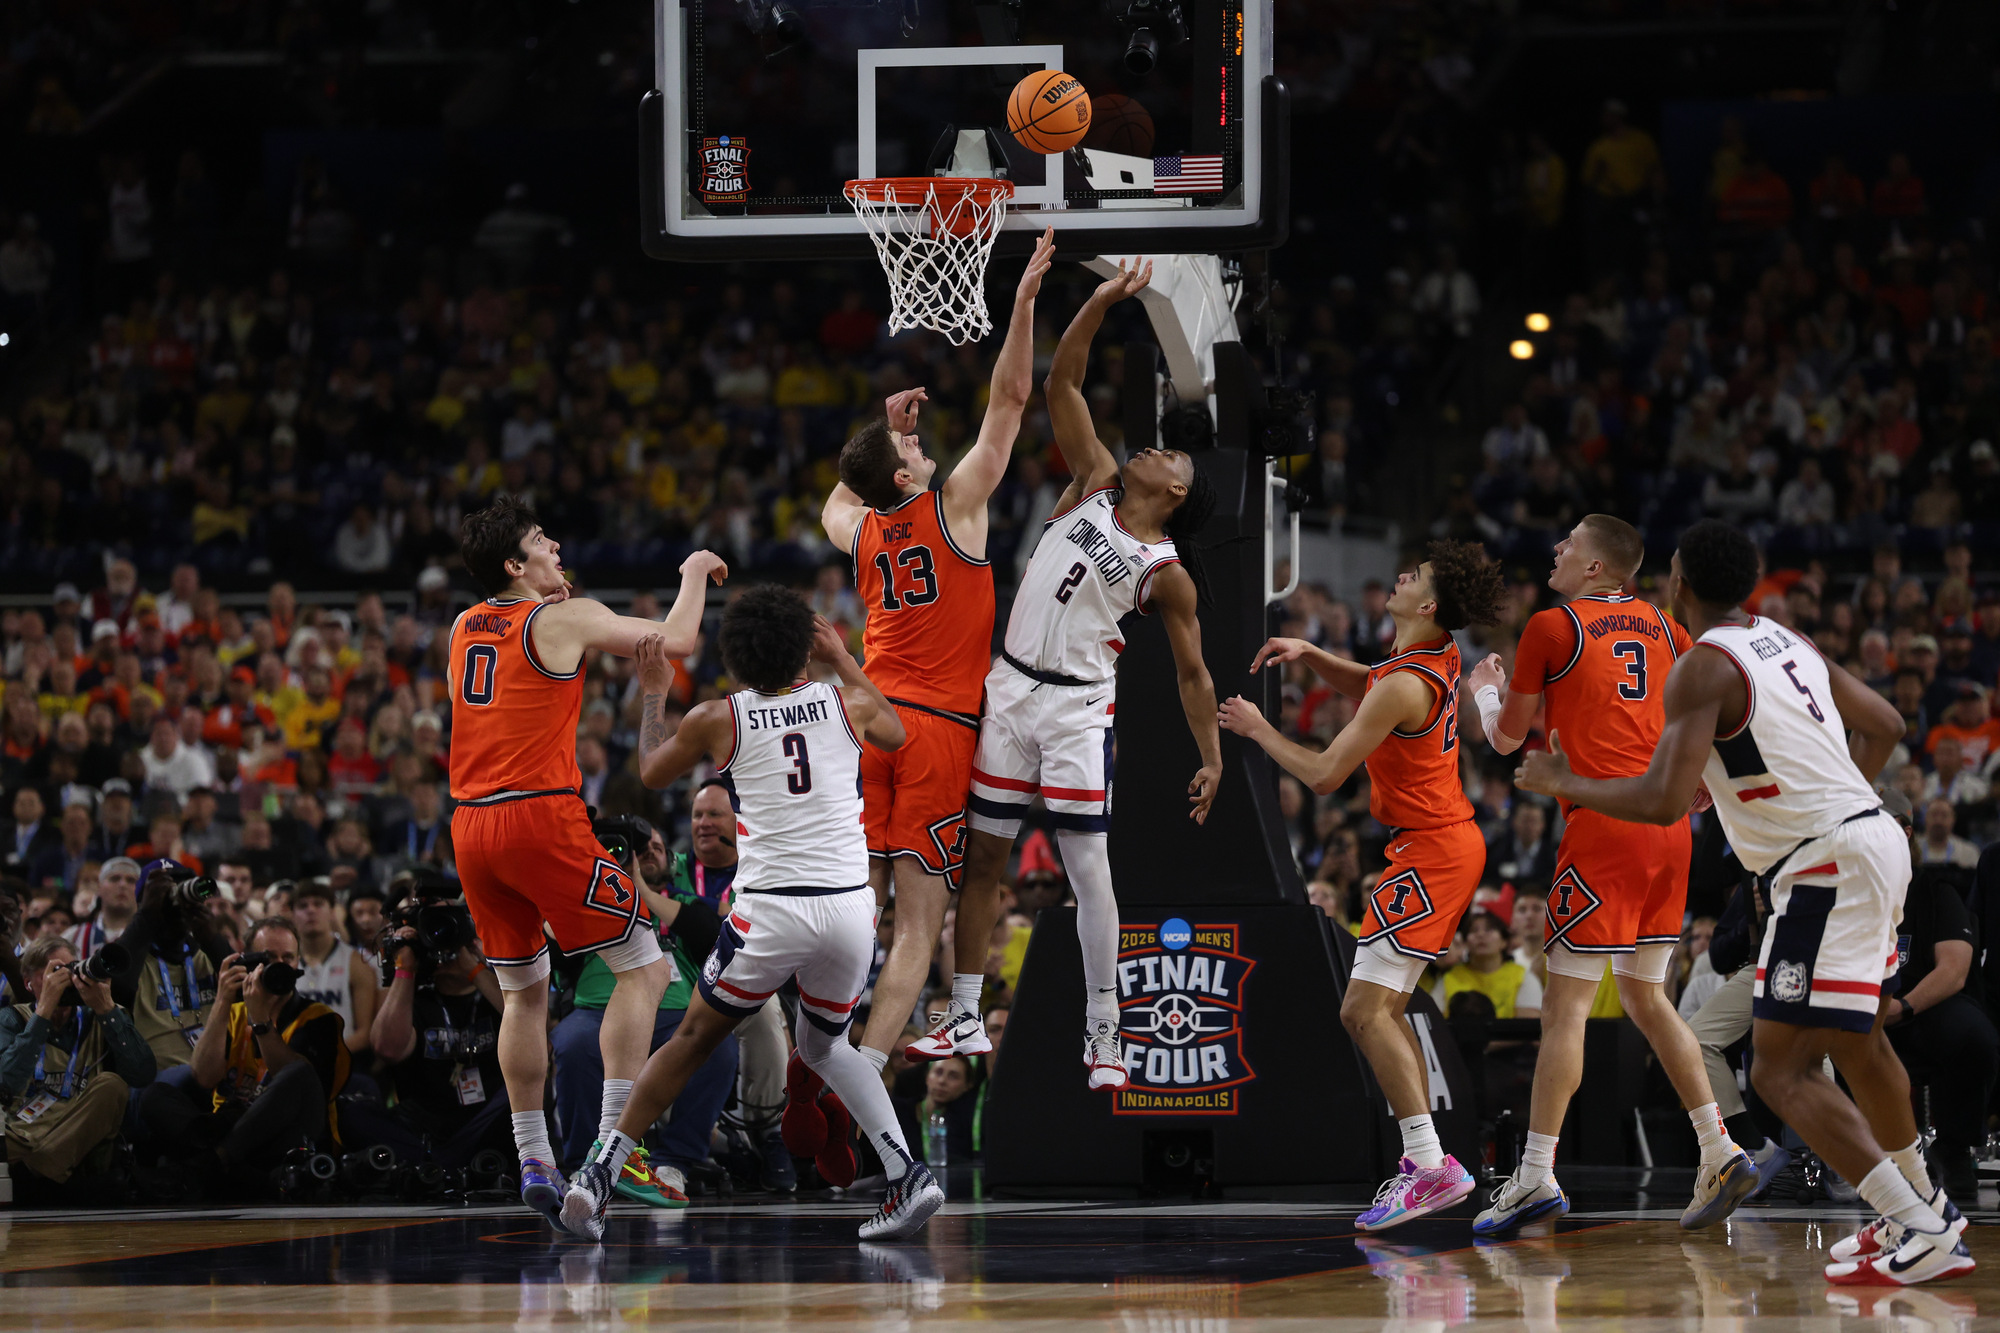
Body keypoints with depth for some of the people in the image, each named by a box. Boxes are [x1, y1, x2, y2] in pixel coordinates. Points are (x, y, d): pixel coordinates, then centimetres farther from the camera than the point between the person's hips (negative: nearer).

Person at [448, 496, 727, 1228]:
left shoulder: (464, 628, 14)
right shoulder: (566, 620, -5)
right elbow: (676, 640, -3)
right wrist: (694, 573, 14)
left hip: (471, 825, 7)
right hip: (541, 817, -7)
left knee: (524, 991, 17)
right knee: (643, 968, 1)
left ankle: (534, 1161, 14)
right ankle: (614, 1142, -8)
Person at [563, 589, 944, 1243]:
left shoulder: (716, 719, 1)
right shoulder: (847, 703, 5)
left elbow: (651, 772, 21)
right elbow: (895, 732, 31)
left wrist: (653, 693, 35)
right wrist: (843, 659, 39)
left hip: (771, 911, -3)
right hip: (850, 907, 3)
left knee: (694, 1039, 13)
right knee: (824, 1045, 24)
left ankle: (599, 1176, 10)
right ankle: (908, 1175, 6)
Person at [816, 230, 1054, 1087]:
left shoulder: (858, 531, 9)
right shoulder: (953, 507, -4)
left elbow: (836, 501, 37)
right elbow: (1008, 400, -4)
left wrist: (885, 432, 31)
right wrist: (1024, 300, -5)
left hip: (872, 721, 4)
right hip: (941, 730, -4)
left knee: (855, 903, 6)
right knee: (918, 920, -6)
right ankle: (862, 1072, -17)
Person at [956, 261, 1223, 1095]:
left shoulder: (1167, 573, -2)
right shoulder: (1095, 483, 7)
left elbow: (1191, 672, 3)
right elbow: (1061, 384, 3)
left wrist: (1212, 761, -2)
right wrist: (1103, 303, -7)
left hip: (1078, 706, -4)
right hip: (1009, 690, 4)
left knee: (1088, 865, -5)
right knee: (983, 856, 7)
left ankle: (1102, 1033, 2)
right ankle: (962, 1018, 14)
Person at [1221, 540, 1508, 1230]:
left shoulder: (1406, 686, -22)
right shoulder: (1439, 656, 7)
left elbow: (1324, 774, -18)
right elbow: (1367, 687, 30)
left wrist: (1258, 729, -3)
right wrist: (1310, 655, 13)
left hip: (1430, 854, -10)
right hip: (1451, 843, 10)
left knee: (1365, 1009, -14)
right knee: (1380, 1010, 14)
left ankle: (1431, 1166, -19)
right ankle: (1422, 1161, 14)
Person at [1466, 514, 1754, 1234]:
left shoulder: (1551, 628, -2)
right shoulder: (1660, 626, 15)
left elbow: (1506, 738, 8)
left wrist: (1484, 689, 28)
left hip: (1604, 822, -7)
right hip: (1668, 825, 7)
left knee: (1566, 1002, -7)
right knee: (1645, 996, 15)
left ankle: (1536, 1175, -11)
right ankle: (1721, 1153, 6)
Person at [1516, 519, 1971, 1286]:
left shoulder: (1704, 668, -14)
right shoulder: (1785, 641, 13)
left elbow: (1664, 802, -22)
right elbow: (1884, 725, 22)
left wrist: (1565, 786, -8)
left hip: (1828, 863, -10)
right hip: (1873, 837, 10)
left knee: (1782, 1072, -10)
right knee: (1856, 1041, 29)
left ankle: (1920, 1236, -17)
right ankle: (1922, 1206, 44)